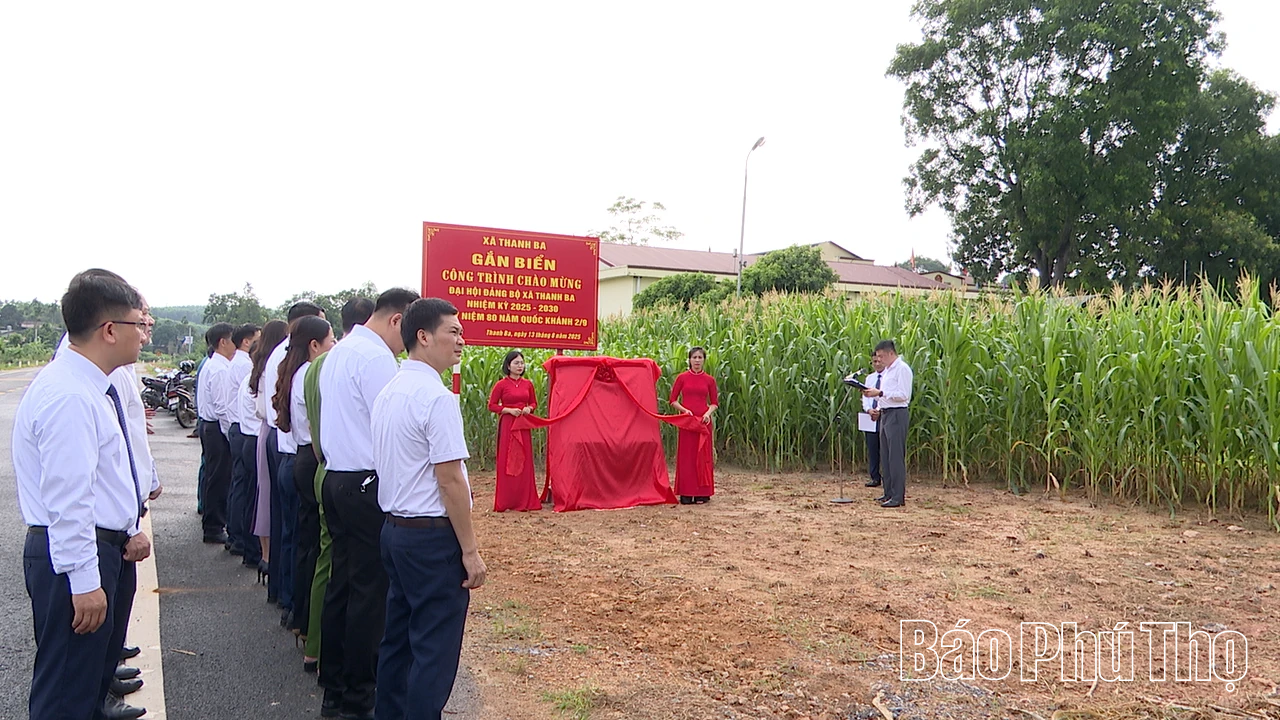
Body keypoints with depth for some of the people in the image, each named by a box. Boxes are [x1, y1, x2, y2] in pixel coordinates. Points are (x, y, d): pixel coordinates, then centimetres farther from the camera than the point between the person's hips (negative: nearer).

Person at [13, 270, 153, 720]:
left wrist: (130, 527, 7)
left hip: (109, 544, 10)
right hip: (76, 552, -10)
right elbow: (68, 497, -26)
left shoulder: (93, 387, 8)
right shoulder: (69, 396, -24)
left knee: (103, 649, 28)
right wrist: (84, 581, -24)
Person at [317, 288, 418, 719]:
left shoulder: (338, 352, 15)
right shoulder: (376, 358, -16)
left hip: (335, 478, 10)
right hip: (367, 485, -10)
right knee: (370, 590, -1)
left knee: (341, 582, 15)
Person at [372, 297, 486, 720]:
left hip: (394, 527, 9)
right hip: (432, 535, -9)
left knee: (398, 638, 18)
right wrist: (470, 550, -14)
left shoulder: (389, 393, 10)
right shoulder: (437, 397, -18)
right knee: (435, 649, 0)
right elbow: (450, 480, -19)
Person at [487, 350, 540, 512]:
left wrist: (529, 408, -2)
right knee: (506, 461, -3)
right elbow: (492, 405, -2)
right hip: (507, 424, -4)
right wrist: (508, 410, -13)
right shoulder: (501, 384, -4)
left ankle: (525, 499, 12)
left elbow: (534, 402, 19)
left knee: (525, 460, 4)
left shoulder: (527, 384, 8)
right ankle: (505, 501, 3)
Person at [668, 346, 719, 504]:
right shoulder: (682, 377, 2)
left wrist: (708, 413, -9)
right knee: (686, 455, -1)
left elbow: (715, 402, 10)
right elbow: (673, 400, 4)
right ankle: (686, 494, 4)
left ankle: (703, 493, 10)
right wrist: (684, 409, -12)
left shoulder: (709, 380, 5)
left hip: (703, 421, 1)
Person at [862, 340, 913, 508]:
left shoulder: (902, 369, -10)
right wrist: (878, 410, 14)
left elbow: (903, 395, -18)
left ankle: (898, 497, -8)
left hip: (897, 414, -10)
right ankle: (889, 494, 19)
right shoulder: (886, 371, 19)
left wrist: (880, 393, -21)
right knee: (885, 457, 12)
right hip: (885, 415, 10)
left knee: (896, 457, -10)